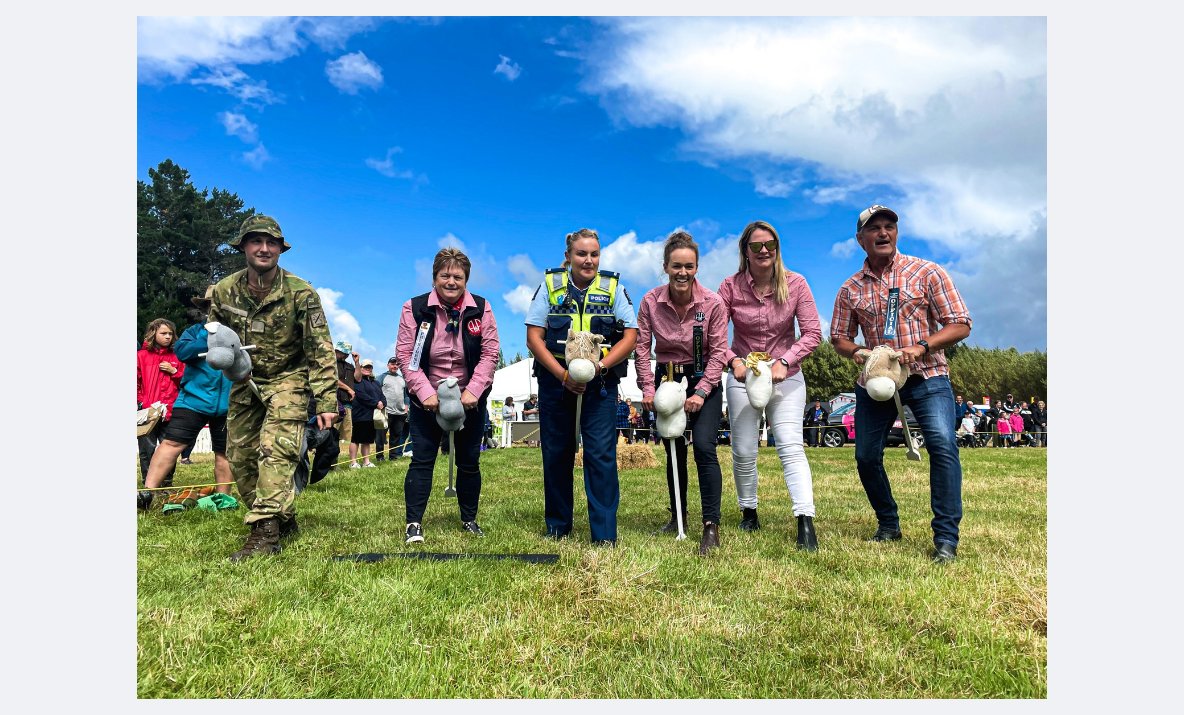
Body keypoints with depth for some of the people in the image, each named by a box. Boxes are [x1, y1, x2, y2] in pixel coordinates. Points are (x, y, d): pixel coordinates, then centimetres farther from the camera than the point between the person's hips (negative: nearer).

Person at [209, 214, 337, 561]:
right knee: (239, 455, 6)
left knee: (274, 450, -20)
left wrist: (326, 401, -19)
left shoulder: (301, 293, -16)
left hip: (288, 379, -5)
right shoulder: (224, 290, -4)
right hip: (245, 381, 5)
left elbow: (320, 351, -15)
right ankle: (283, 520, 20)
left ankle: (266, 532, -19)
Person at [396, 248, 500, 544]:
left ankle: (469, 519, 25)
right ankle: (413, 523, 5)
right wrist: (425, 392, -17)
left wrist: (473, 391, -15)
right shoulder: (415, 308, -7)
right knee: (421, 460, -2)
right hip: (427, 400, -1)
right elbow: (405, 353, -8)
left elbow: (490, 353, -5)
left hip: (470, 400, 2)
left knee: (469, 461, 10)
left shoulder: (481, 308, -4)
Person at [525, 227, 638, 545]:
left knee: (601, 453, -6)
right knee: (556, 453, 9)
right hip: (556, 379, 1)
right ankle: (557, 526, 25)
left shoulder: (613, 287, 4)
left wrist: (601, 365, -17)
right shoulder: (550, 285, 3)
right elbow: (534, 337, -2)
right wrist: (563, 375, -13)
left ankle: (605, 534, 2)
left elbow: (630, 335, -1)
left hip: (600, 383, -1)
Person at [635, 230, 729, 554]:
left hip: (703, 379, -2)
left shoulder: (713, 303, -15)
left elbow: (718, 351, -12)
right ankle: (678, 516, 30)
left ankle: (711, 527, -8)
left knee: (704, 447, -16)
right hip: (666, 378, 3)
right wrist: (648, 389, -14)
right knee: (674, 451, 13)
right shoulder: (650, 301, -11)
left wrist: (701, 392, -19)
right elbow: (642, 349, -7)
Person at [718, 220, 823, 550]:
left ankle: (805, 523, -16)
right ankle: (749, 513, 28)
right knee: (743, 452, 7)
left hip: (786, 376, -1)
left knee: (791, 447, -15)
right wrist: (734, 362, -22)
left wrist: (783, 362, -20)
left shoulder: (795, 283, -7)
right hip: (743, 375, 1)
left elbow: (812, 333, -8)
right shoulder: (731, 286, -6)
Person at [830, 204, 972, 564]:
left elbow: (960, 325, -4)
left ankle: (946, 538, -13)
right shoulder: (851, 289, 6)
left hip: (926, 376, -3)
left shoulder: (926, 273, -2)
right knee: (866, 456, 3)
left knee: (942, 444, -22)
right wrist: (855, 351, -10)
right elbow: (839, 337, 13)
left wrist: (921, 346, -20)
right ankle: (888, 524, 26)